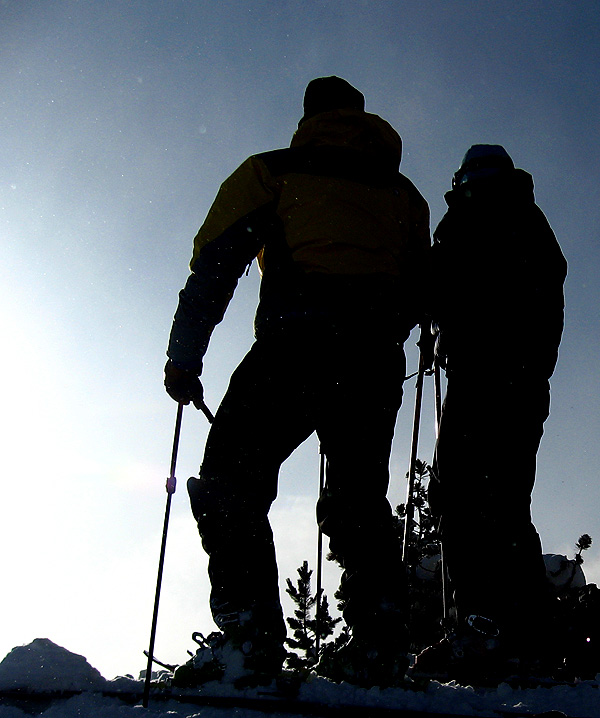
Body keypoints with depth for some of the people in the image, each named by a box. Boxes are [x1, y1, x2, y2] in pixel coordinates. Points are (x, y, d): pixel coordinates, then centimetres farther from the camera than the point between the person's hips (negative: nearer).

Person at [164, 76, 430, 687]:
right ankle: (379, 655, -2)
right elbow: (418, 291, 24)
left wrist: (184, 356, 8)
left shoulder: (273, 171, 17)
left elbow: (214, 263, 7)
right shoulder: (402, 190, 27)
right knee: (359, 501, 11)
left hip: (296, 345, -4)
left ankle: (251, 646, -13)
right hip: (378, 362, 4)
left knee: (229, 484, 1)